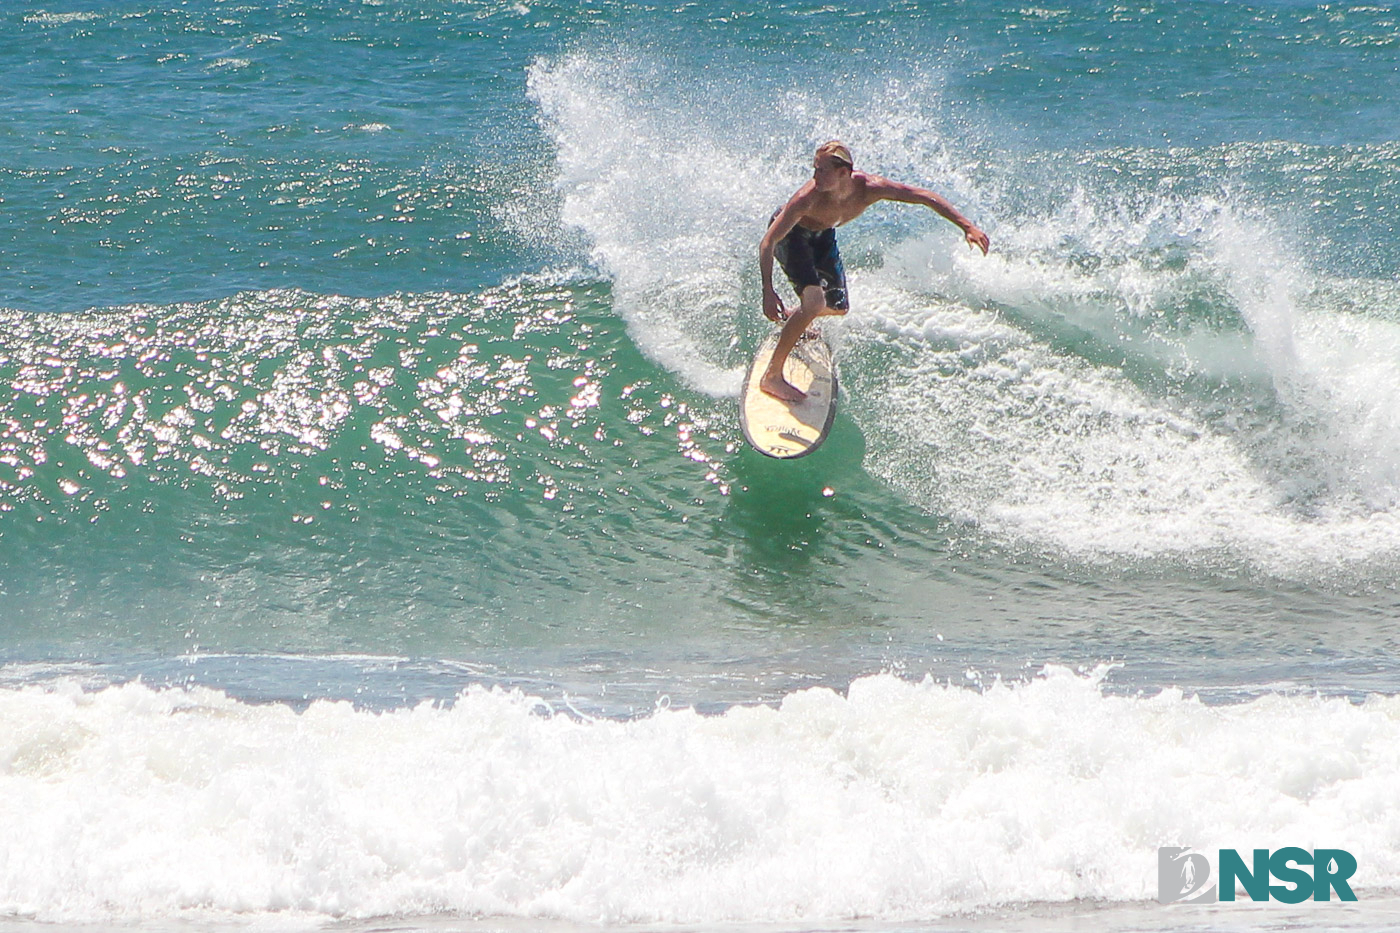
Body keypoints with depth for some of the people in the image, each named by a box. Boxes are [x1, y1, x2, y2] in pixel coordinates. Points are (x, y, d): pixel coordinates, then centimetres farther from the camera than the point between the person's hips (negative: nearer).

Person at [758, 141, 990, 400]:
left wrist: (967, 226, -29)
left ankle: (790, 321, 47)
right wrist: (768, 292, -46)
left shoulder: (869, 188, -33)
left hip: (823, 233, 6)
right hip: (789, 233, -6)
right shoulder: (808, 198, -41)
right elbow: (768, 242, -37)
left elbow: (925, 197, -23)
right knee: (815, 301, -25)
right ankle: (772, 377, -16)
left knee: (838, 308, 14)